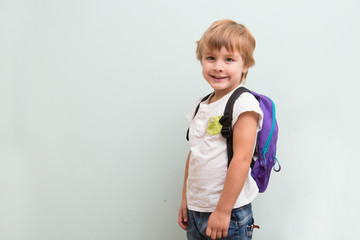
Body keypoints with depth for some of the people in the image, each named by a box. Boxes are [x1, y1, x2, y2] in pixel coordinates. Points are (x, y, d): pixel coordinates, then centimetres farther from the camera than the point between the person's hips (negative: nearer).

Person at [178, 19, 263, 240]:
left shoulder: (243, 103, -13)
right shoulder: (202, 106, 9)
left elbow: (241, 159, -18)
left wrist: (222, 210, -18)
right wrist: (185, 200, 16)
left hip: (230, 212, -6)